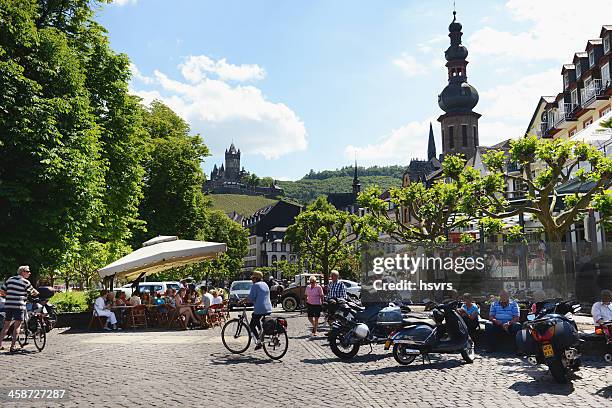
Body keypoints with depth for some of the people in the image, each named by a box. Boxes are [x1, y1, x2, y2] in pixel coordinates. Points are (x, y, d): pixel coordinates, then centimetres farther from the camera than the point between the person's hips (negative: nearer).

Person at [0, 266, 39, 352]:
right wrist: (37, 293, 26)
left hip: (8, 305, 6)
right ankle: (12, 346, -4)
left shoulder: (10, 279, 13)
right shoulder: (25, 282, -4)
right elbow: (34, 292, 3)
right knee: (17, 326, 0)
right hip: (18, 305, -6)